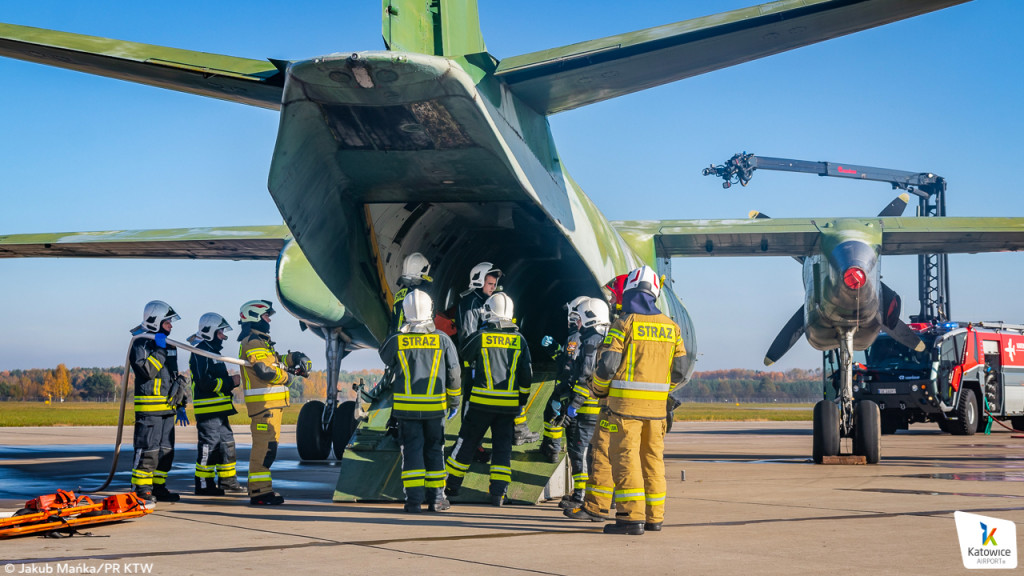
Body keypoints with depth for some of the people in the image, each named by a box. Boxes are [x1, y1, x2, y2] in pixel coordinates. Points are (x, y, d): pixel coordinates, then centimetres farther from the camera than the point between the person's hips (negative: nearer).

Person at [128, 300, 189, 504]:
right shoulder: (141, 344, -7)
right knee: (148, 450, -10)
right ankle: (141, 490, -5)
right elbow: (147, 371, -22)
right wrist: (159, 350, -20)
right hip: (149, 408, -8)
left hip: (167, 408, 8)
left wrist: (181, 406, 22)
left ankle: (158, 487, 17)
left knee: (166, 450, 10)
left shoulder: (168, 345, 19)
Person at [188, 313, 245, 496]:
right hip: (207, 410, -10)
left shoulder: (213, 352, 20)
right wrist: (231, 381, -18)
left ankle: (227, 480, 22)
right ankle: (204, 484, -1)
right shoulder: (200, 354, -13)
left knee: (227, 442, 13)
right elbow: (205, 383, -21)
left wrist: (233, 381, 13)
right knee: (209, 444, -7)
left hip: (219, 409, 10)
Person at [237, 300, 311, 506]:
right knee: (264, 446, -13)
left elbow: (275, 361, 27)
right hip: (263, 402, -11)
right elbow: (265, 370, -21)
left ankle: (261, 488, 21)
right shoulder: (253, 343, -12)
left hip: (272, 403, 11)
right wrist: (287, 379, -7)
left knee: (267, 446, 15)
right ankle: (259, 491, -14)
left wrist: (295, 358, 10)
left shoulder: (260, 342, 23)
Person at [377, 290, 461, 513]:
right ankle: (436, 498, 14)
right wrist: (454, 401, 16)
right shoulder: (442, 340, -4)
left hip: (406, 406, -1)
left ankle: (414, 499, -1)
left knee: (412, 450, 4)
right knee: (434, 450, 11)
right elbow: (453, 374, 4)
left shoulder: (396, 341, -7)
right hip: (435, 406, 1)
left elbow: (385, 357, 15)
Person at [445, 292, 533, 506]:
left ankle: (452, 485, 21)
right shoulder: (519, 340, 2)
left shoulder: (481, 337, -6)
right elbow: (526, 375, 5)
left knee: (466, 442, 10)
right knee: (502, 447, 7)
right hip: (509, 404, 2)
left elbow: (462, 360, 7)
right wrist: (522, 400, 15)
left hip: (482, 400, -2)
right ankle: (498, 493, 0)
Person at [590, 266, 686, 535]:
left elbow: (607, 365, -11)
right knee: (652, 458, 13)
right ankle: (654, 516, 17)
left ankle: (631, 517, -7)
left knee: (625, 457, -3)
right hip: (657, 403, 6)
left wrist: (598, 390, 8)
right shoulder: (670, 326, 8)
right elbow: (679, 371, 9)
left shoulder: (625, 323, -8)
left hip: (626, 402, -5)